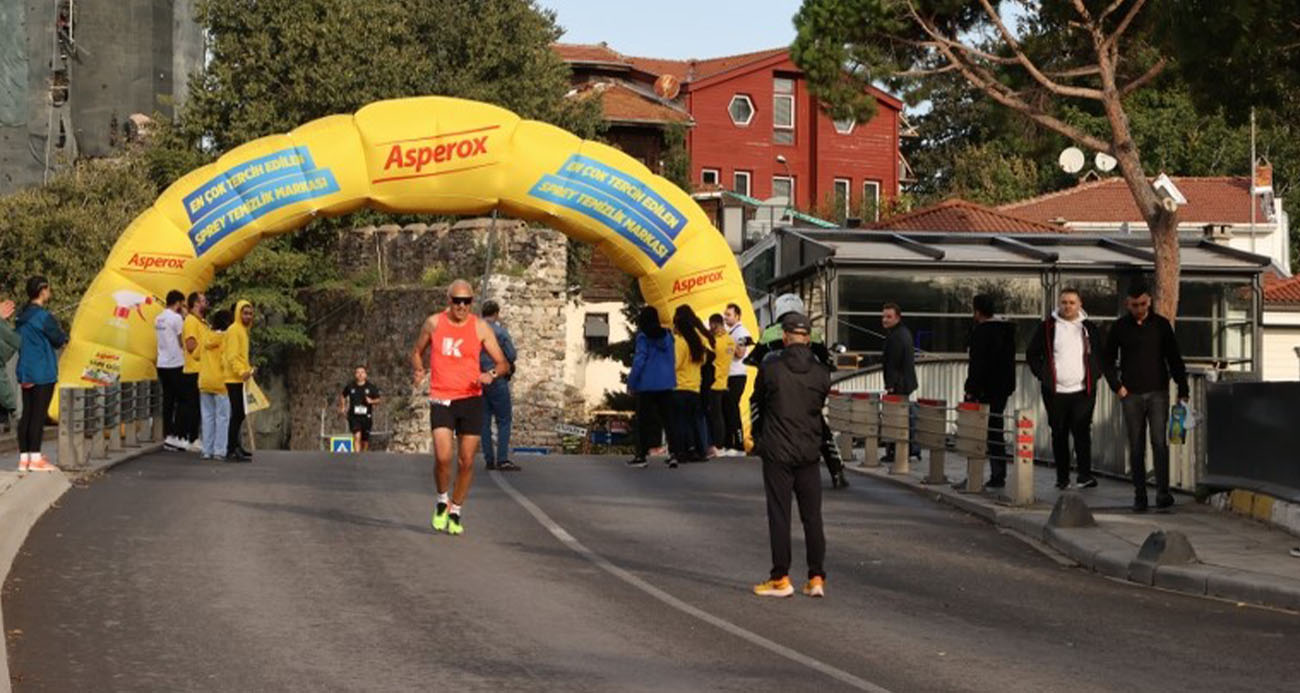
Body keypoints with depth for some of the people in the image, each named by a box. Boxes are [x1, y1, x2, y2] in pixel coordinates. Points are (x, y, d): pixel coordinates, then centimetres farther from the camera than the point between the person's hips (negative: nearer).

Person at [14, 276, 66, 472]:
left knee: (26, 414, 9)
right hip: (43, 373, -8)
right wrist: (63, 336, 14)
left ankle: (24, 457, 10)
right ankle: (35, 458, -6)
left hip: (25, 371, 8)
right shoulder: (44, 316, -15)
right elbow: (59, 340, -9)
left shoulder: (21, 316, 10)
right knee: (39, 414, -5)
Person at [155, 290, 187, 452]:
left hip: (162, 364, 7)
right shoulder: (176, 318, -11)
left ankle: (167, 436, 9)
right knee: (181, 401, -1)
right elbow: (182, 342, -8)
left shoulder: (158, 319, 12)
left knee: (168, 401, 9)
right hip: (175, 364, -7)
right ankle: (176, 436, -3)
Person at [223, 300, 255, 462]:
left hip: (239, 379, 10)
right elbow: (232, 356, -20)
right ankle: (231, 451, -11)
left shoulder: (242, 330, 18)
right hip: (235, 380, -10)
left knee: (239, 414, 15)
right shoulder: (234, 330, -12)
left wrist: (247, 369, 17)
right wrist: (241, 371, -29)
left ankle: (235, 447, 23)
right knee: (237, 414, -11)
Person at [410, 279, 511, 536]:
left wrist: (492, 374, -19)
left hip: (471, 399, 1)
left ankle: (455, 512, 19)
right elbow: (417, 351, 17)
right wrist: (419, 370, -4)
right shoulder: (434, 323, 3)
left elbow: (503, 363, 4)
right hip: (441, 399, -1)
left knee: (467, 462, 2)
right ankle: (442, 502, 11)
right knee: (442, 457, -15)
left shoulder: (480, 328, 1)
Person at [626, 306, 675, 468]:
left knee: (643, 420, 3)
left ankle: (641, 456, 3)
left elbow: (639, 361, -11)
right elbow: (673, 360, 13)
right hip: (666, 384, 4)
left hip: (647, 385, -4)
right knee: (668, 419, 6)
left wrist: (631, 382, -3)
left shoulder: (643, 337, -8)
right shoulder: (668, 336, 7)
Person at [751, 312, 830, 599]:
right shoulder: (821, 372, -1)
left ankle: (781, 578, 4)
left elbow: (757, 403, 5)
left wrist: (757, 439, 21)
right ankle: (816, 578, 9)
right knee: (812, 516, 8)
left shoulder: (770, 368, -8)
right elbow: (821, 407, 9)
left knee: (779, 515, 2)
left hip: (777, 452, -3)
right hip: (809, 452, 3)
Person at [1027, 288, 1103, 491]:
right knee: (1059, 434, 5)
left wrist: (1094, 375, 7)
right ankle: (1062, 478, 12)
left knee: (1082, 431, -12)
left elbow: (1100, 354, 19)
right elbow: (1032, 354, 9)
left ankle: (1085, 474, -12)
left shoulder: (1089, 328, 9)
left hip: (1083, 390, 0)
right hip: (1055, 391, 0)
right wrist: (1042, 375, 1)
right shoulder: (1047, 328, 4)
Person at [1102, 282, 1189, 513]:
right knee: (1136, 448, 4)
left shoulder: (1161, 324, 4)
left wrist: (1182, 390, 1)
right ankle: (1139, 496, 8)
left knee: (1159, 442, -12)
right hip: (1131, 395, 1)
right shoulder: (1120, 327, 5)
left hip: (1157, 393, -1)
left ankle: (1163, 492, -11)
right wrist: (1117, 386, 1)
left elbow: (1174, 359, 6)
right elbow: (1107, 360, 13)